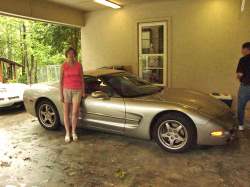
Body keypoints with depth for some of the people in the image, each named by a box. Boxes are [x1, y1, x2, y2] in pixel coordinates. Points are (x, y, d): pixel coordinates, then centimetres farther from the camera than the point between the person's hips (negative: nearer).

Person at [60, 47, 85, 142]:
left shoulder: (79, 65, 3)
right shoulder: (64, 66, -1)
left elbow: (82, 79, 8)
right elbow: (61, 81, -1)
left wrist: (83, 91, 4)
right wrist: (61, 94, -5)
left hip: (77, 91, 1)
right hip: (66, 90, 0)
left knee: (75, 112, -2)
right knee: (66, 113, 4)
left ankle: (73, 132, 16)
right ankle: (67, 133, 17)